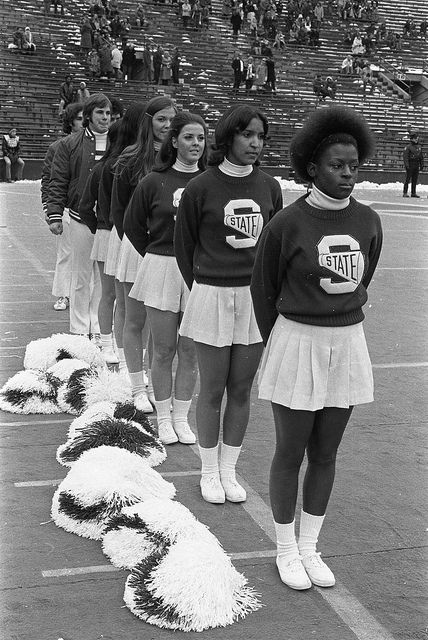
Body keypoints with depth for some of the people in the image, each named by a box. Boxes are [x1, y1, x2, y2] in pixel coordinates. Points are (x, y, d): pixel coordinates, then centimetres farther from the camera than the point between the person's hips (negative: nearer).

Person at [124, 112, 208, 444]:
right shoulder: (154, 182, -4)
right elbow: (133, 226, 8)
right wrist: (157, 255, 9)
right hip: (161, 269, -1)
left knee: (190, 351, 8)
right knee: (163, 350, 6)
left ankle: (181, 418, 21)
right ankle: (164, 419, 20)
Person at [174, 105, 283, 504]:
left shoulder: (269, 187, 2)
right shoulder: (200, 188, -8)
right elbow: (184, 245, 4)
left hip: (256, 297, 3)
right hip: (211, 297, -3)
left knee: (241, 391, 10)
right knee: (212, 390, 7)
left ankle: (229, 472, 26)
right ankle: (209, 473, 24)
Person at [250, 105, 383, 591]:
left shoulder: (368, 223, -1)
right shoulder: (286, 224, -13)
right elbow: (263, 288, 1)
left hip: (347, 346, 4)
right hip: (295, 345, -4)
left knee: (325, 454, 14)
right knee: (290, 454, 8)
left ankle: (309, 547, 31)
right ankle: (286, 550, 27)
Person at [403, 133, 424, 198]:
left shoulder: (419, 147, 14)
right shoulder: (408, 147, -5)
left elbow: (421, 157, 18)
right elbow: (405, 156, -11)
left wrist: (422, 165, 12)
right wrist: (406, 165, -20)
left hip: (416, 166, 6)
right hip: (410, 165, -6)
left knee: (415, 180, 7)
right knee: (407, 179, -5)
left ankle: (413, 193, 12)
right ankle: (405, 193, -3)